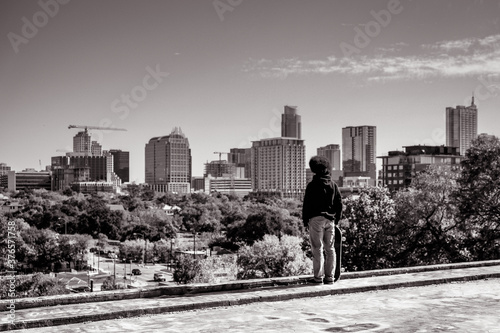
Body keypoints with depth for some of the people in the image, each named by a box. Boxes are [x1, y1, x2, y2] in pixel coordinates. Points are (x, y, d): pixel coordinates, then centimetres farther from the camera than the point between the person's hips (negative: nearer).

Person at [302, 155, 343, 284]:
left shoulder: (312, 185, -6)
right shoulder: (333, 185, 9)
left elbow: (307, 204, -7)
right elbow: (339, 203, 10)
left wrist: (305, 220, 1)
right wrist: (336, 219, 16)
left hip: (316, 219, -5)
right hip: (330, 219, 5)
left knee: (317, 249, -2)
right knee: (329, 248, 9)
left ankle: (318, 277, -1)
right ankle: (329, 277, 11)